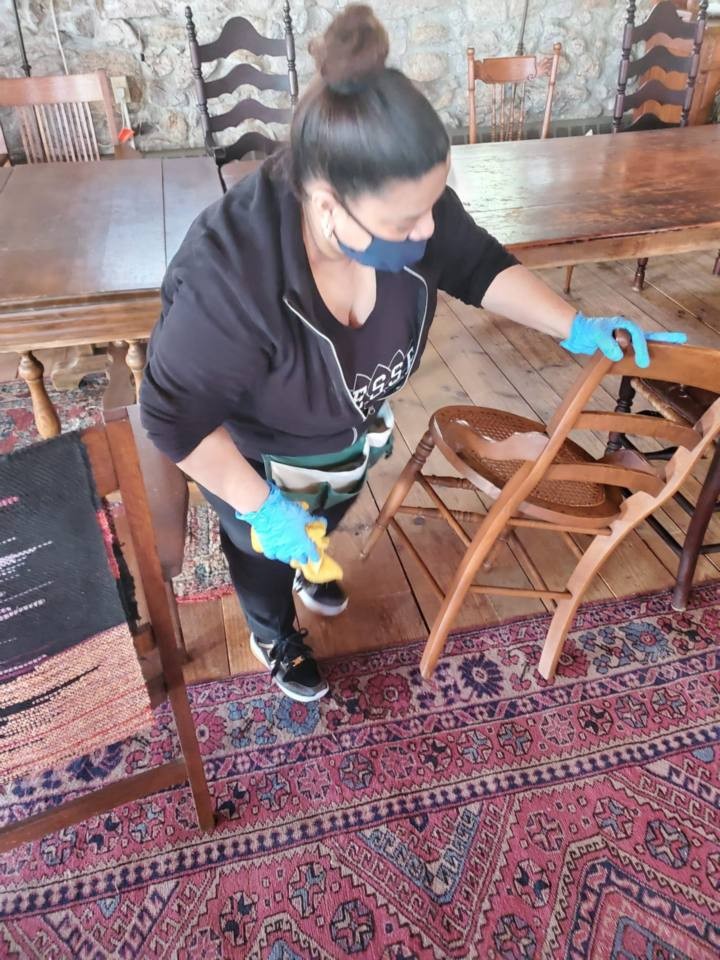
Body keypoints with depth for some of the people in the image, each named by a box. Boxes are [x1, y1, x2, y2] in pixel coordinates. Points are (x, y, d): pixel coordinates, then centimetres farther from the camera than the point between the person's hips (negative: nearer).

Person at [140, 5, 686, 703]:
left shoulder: (405, 205, -27)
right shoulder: (229, 281, -43)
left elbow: (477, 265, -9)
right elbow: (176, 417, -30)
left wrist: (573, 327, -17)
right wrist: (261, 507, -27)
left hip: (354, 435, 5)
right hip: (260, 458, -5)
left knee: (323, 526, 34)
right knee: (264, 552, 25)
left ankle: (306, 567, 71)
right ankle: (274, 639, 59)